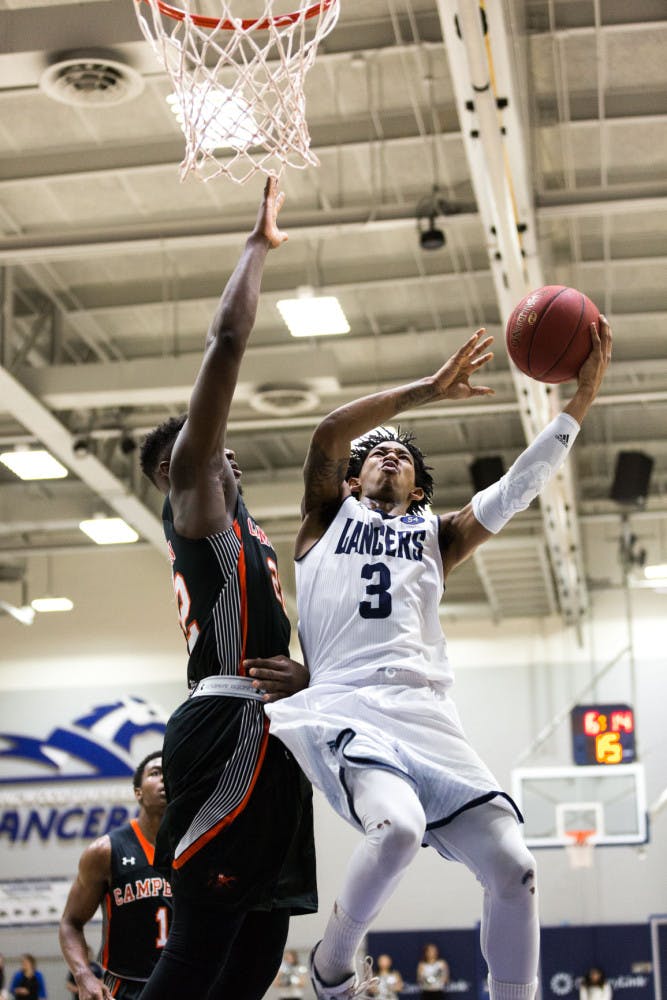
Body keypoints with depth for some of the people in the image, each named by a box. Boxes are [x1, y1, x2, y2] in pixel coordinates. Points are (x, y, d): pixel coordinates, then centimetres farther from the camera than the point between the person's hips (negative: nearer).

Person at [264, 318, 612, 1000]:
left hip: (424, 714, 4)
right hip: (344, 706, -4)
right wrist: (428, 390, 3)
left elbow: (521, 484, 17)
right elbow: (330, 433, 5)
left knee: (512, 867, -12)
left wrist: (582, 394, 9)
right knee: (398, 825, -34)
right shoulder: (328, 515, 23)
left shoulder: (436, 535, 29)